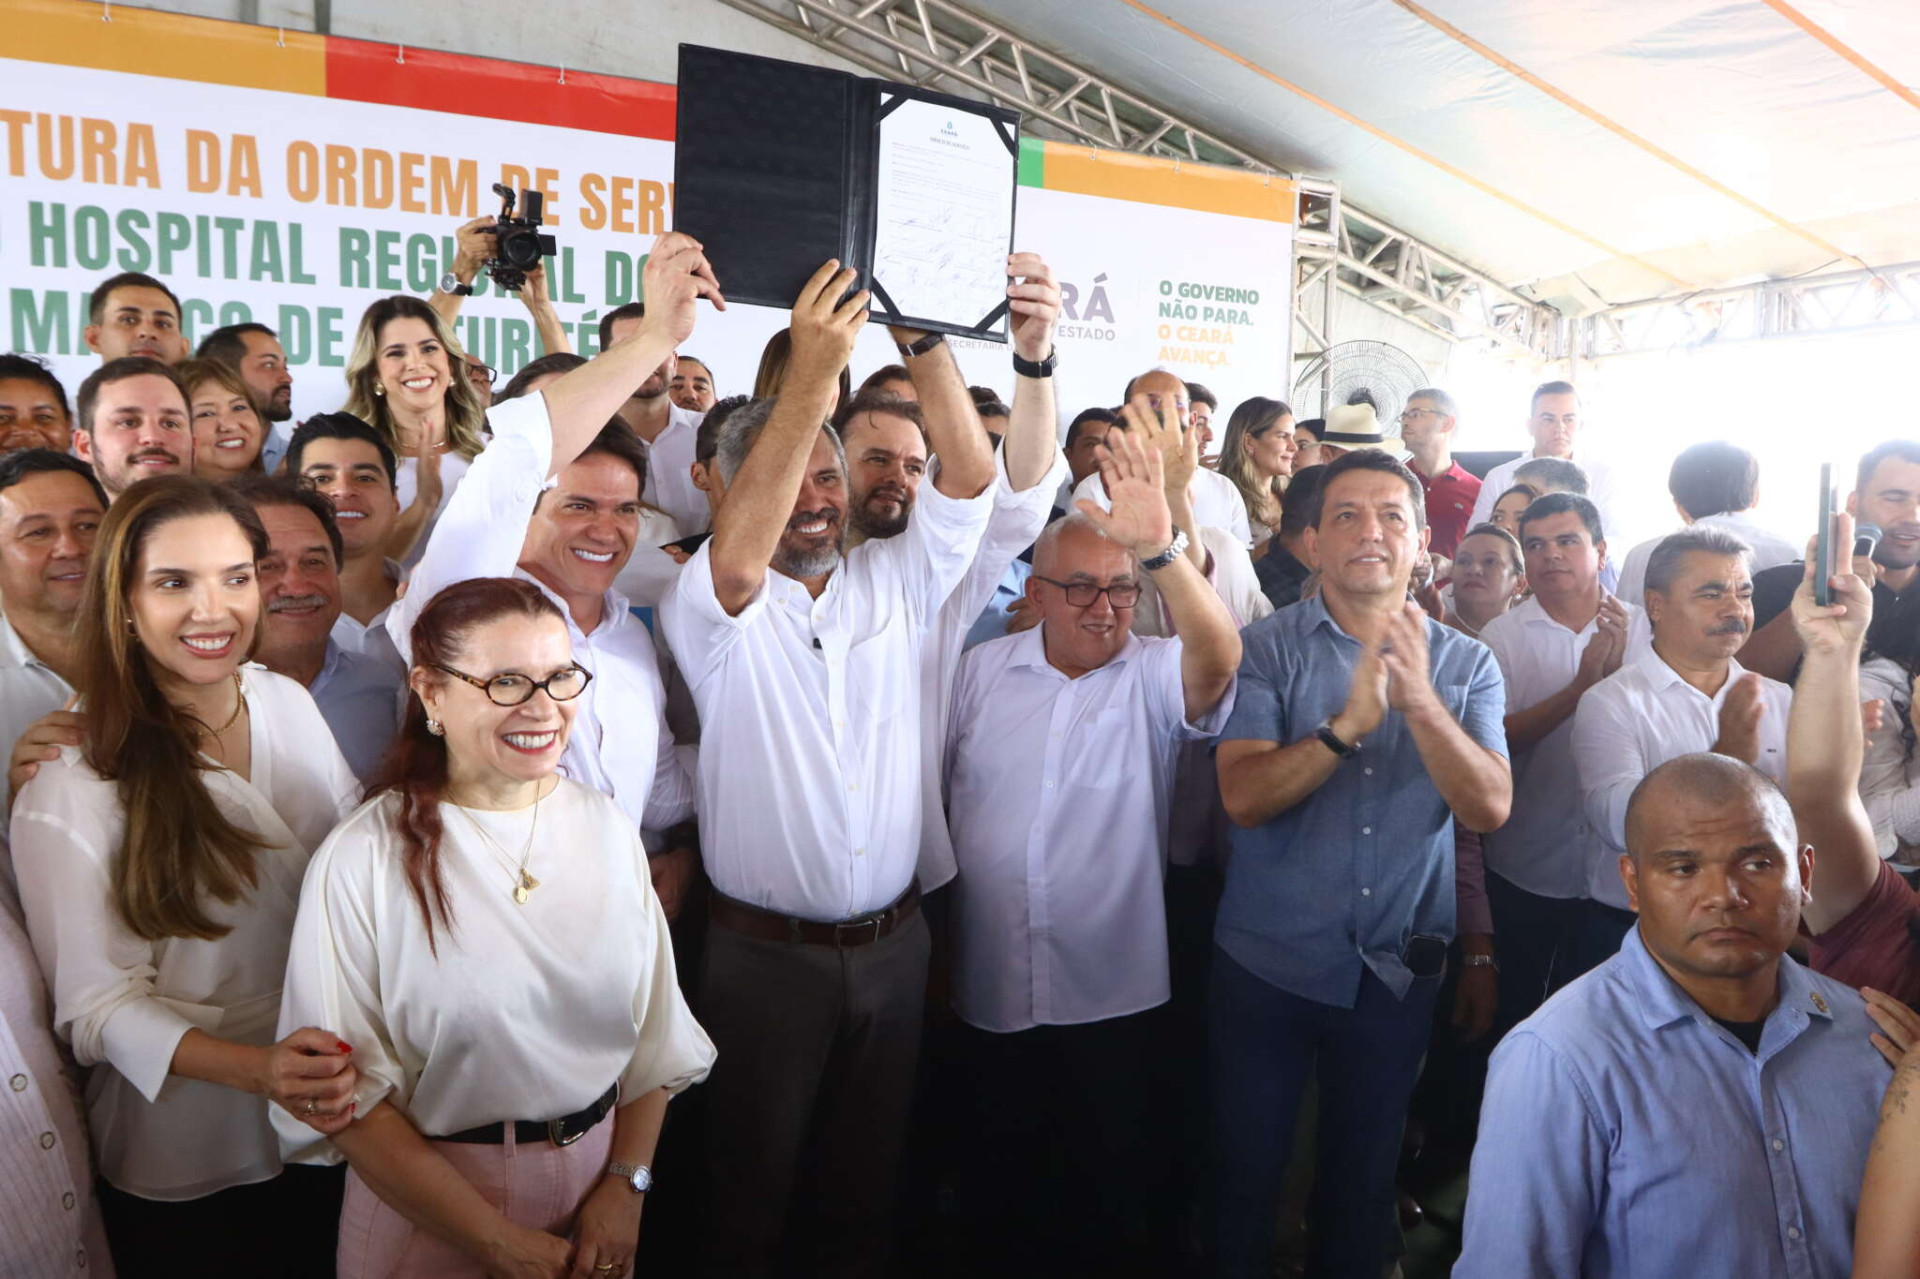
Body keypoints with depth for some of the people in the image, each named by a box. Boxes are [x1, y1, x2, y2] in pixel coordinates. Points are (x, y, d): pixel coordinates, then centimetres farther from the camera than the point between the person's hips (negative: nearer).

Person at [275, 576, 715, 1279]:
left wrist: (625, 1187, -5)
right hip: (427, 1201, -3)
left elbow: (655, 1036, 3)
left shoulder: (607, 828, -1)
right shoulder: (362, 860, -16)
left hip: (598, 1170, 4)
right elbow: (349, 1095, -14)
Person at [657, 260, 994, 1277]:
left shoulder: (896, 580, 3)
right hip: (764, 953, -3)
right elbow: (735, 556, -30)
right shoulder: (713, 610, -8)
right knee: (751, 1186, 14)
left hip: (893, 942, 3)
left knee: (864, 1177, 20)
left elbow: (971, 476, -9)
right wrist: (811, 371, -36)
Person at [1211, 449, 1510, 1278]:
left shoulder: (1465, 665, -1)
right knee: (1246, 1171, 13)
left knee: (1364, 1177, 21)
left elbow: (1488, 808, -14)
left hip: (1397, 968, 2)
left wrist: (1420, 700, -28)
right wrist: (1349, 722, -32)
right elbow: (1244, 797, -19)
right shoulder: (1263, 650, -8)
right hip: (1267, 962, -2)